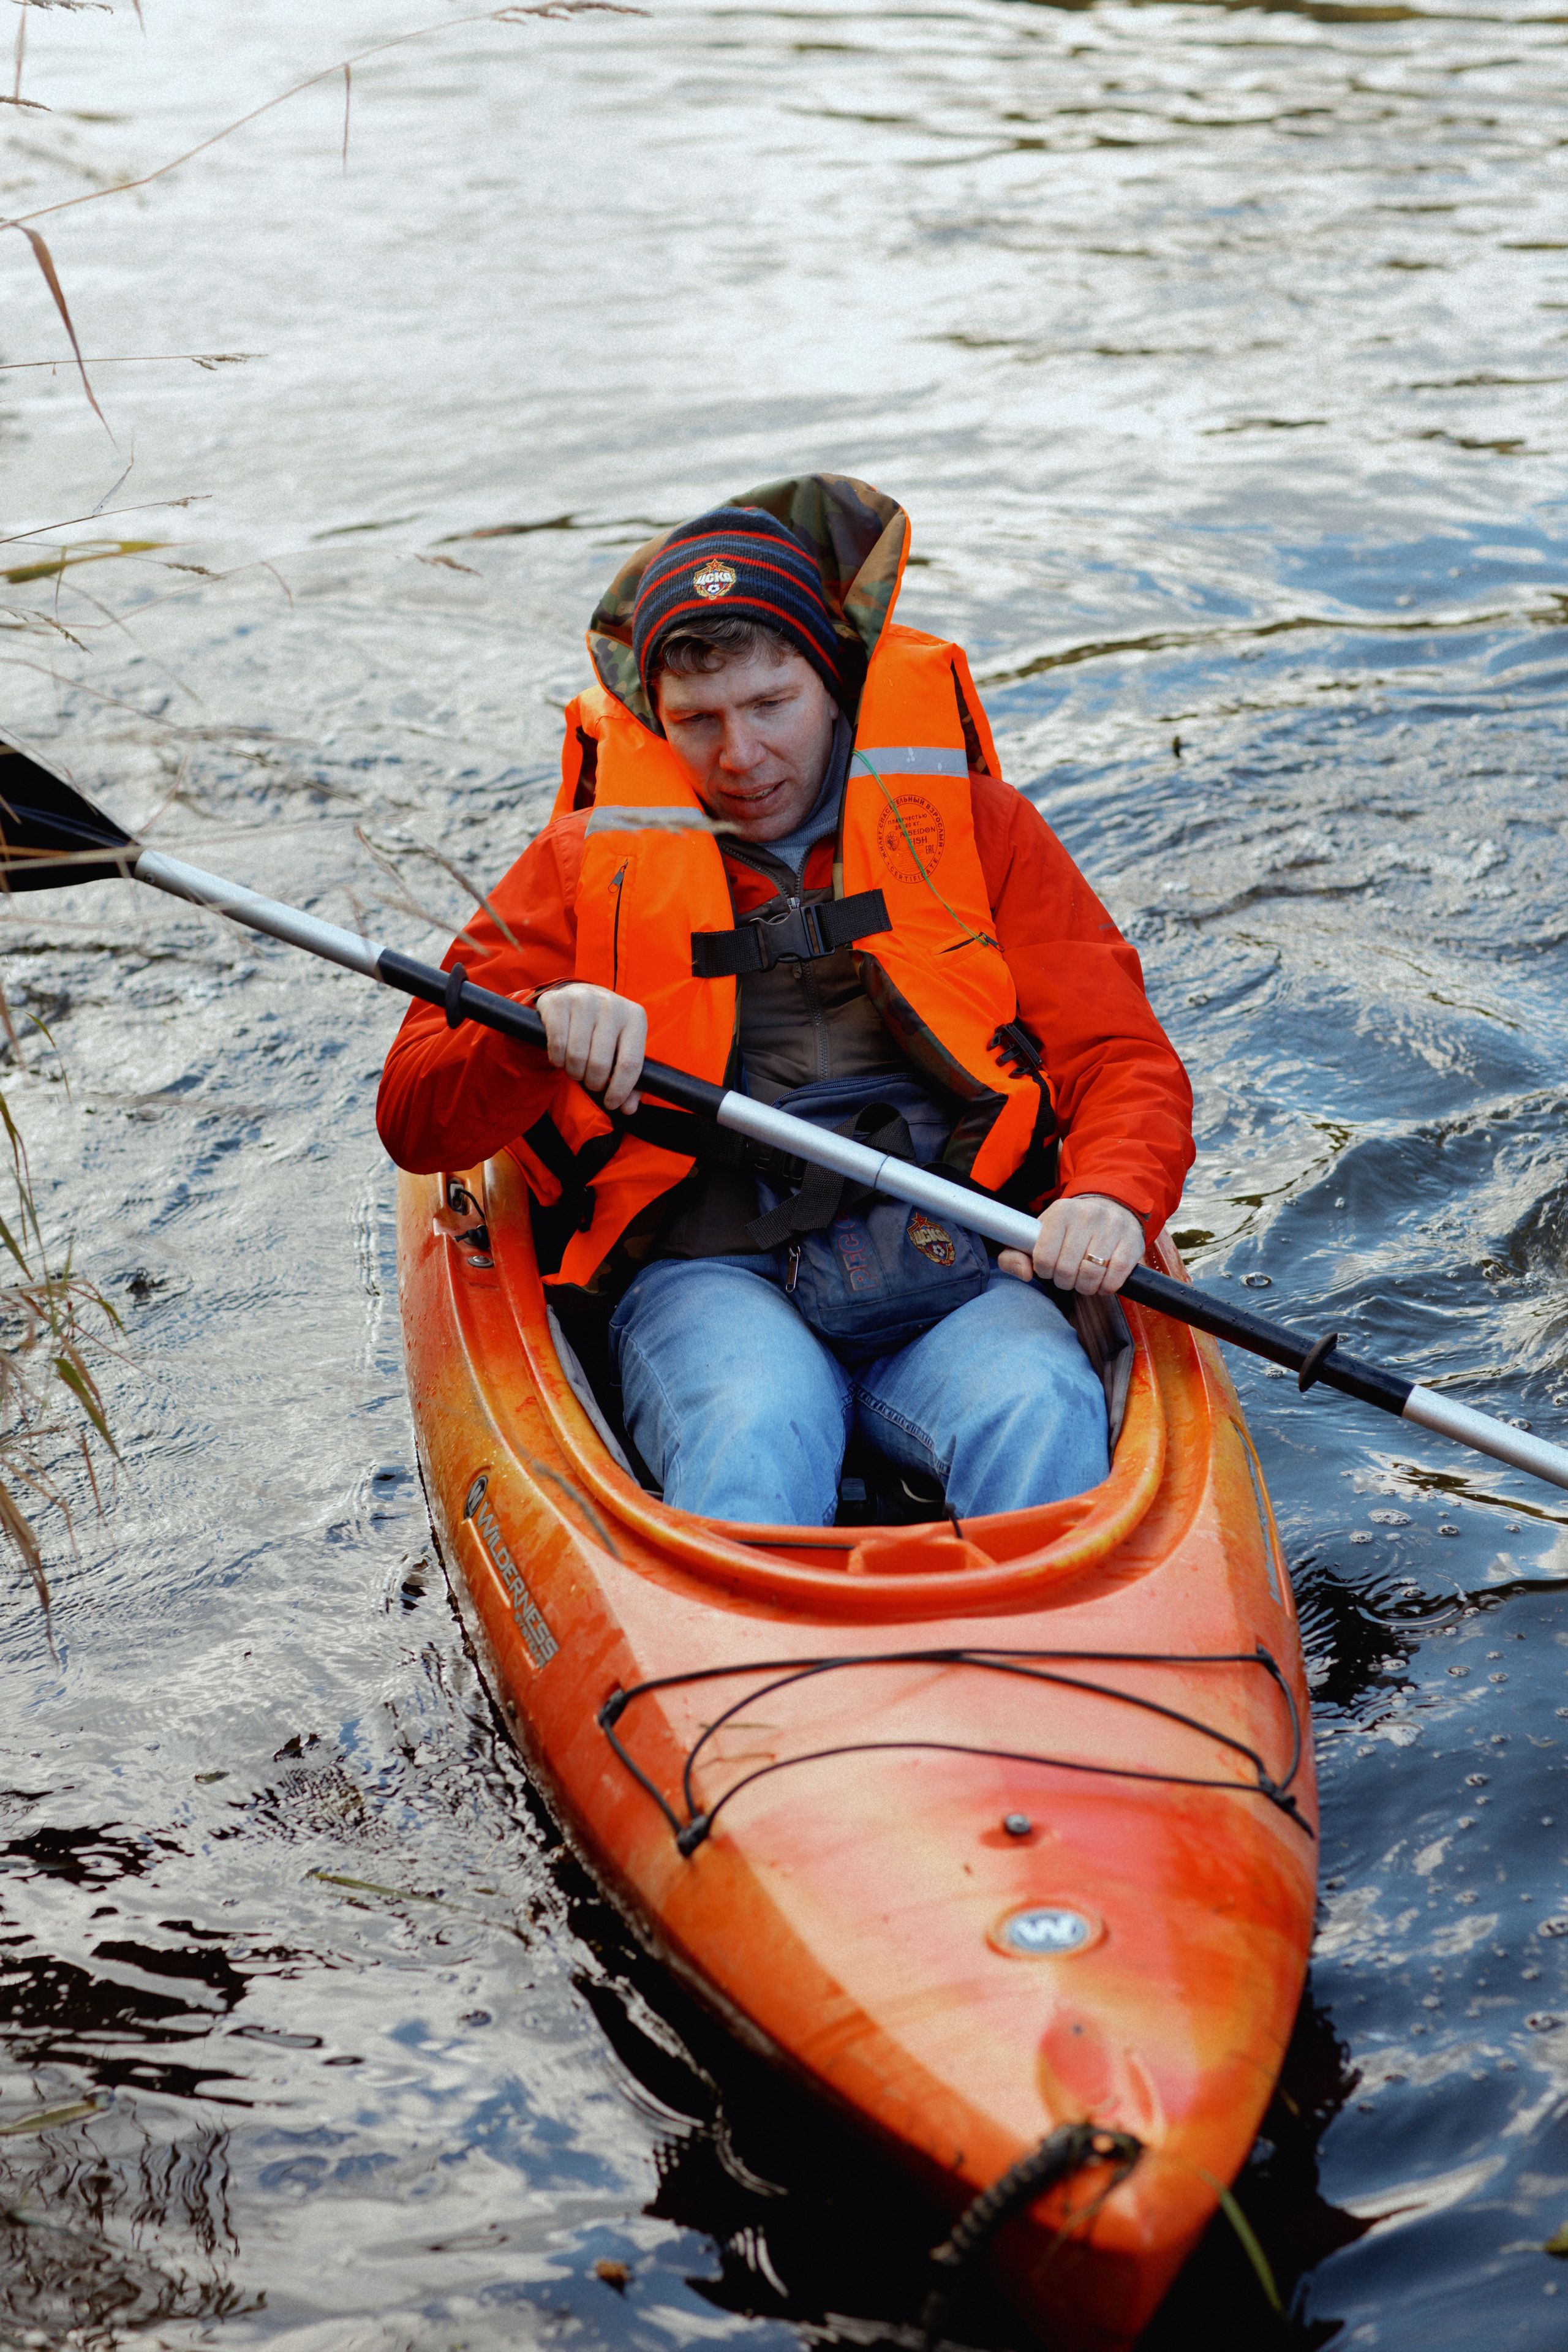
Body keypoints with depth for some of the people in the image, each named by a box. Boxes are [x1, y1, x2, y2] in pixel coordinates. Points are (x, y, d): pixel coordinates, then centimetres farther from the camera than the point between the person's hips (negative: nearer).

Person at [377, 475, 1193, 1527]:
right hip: (706, 1271, -1)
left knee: (1042, 1419, -33)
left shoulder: (975, 823, 17)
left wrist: (1112, 1199, -14)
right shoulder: (589, 859, 16)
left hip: (954, 1259, 1)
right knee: (757, 1435, -35)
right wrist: (540, 1030, -14)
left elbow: (1122, 1055, 10)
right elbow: (415, 1121, 10)